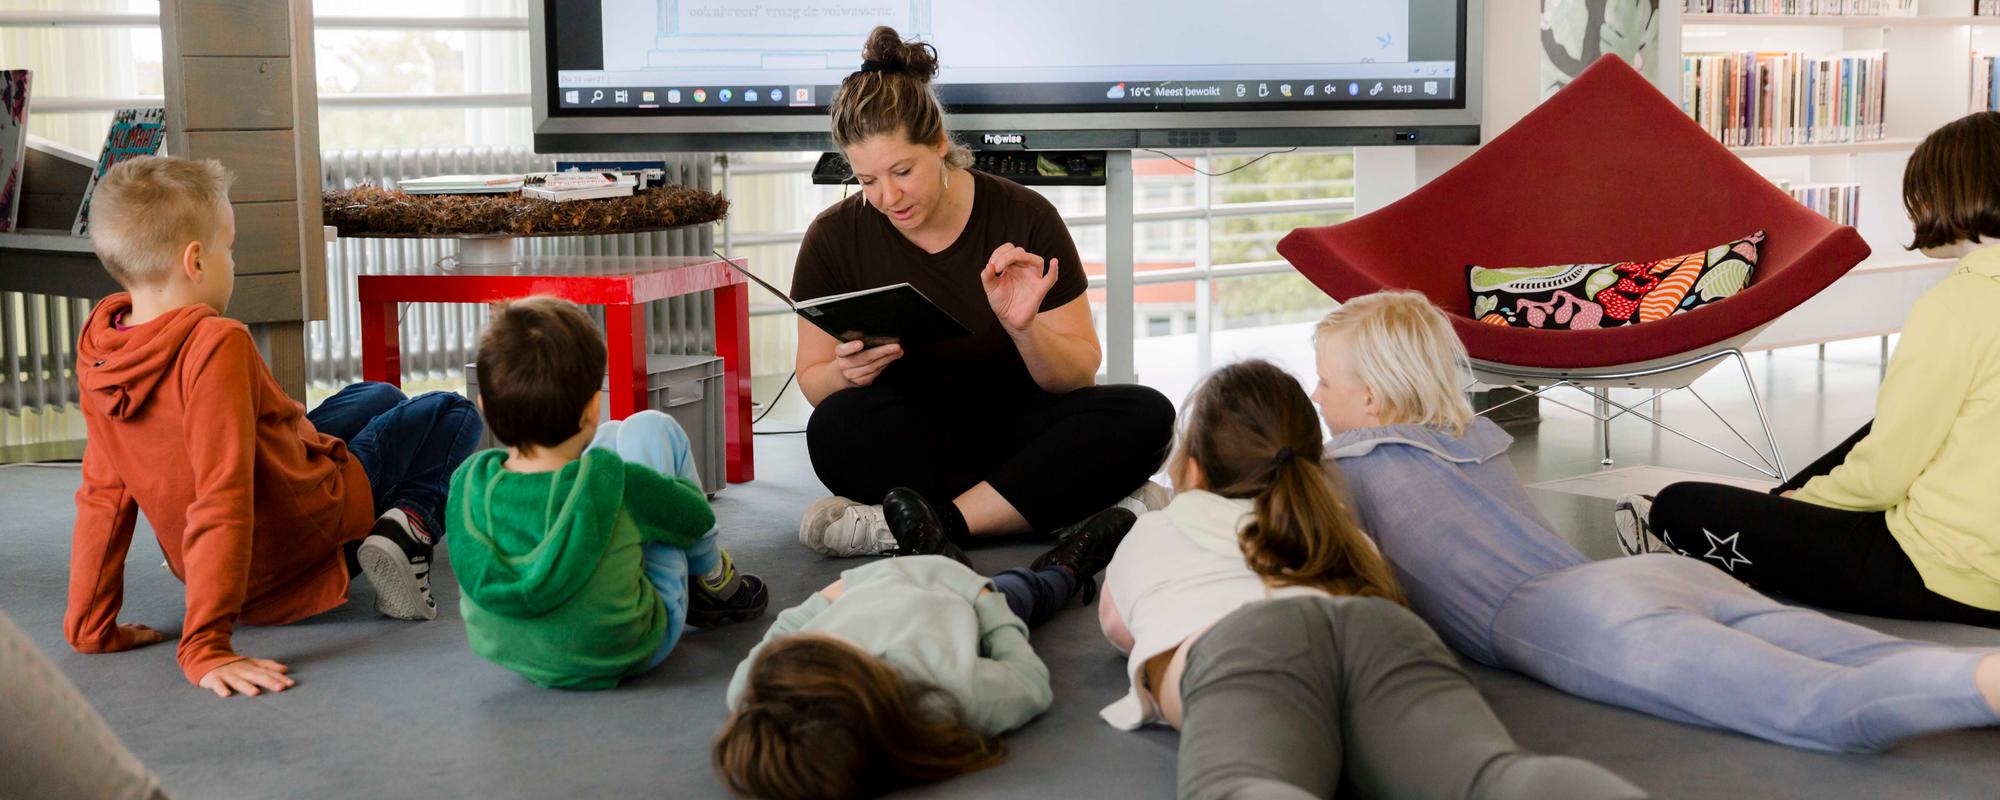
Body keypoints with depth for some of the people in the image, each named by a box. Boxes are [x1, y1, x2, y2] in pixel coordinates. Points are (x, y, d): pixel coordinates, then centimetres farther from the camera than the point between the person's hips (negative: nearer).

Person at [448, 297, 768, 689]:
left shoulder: (467, 481, -22)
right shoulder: (610, 481, -31)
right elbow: (697, 516, -12)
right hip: (630, 652, -4)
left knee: (612, 435, 17)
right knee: (648, 428, 5)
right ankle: (716, 581, 24)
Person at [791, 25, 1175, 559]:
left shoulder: (1024, 217, -8)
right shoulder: (834, 237, -5)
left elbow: (1079, 375, -6)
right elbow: (813, 382, 1)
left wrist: (1023, 328, -28)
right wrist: (847, 373, -23)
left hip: (1013, 422, 0)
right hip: (909, 434, 0)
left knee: (1147, 415, -26)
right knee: (836, 429, -34)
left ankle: (940, 524, -32)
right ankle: (1086, 508, -28)